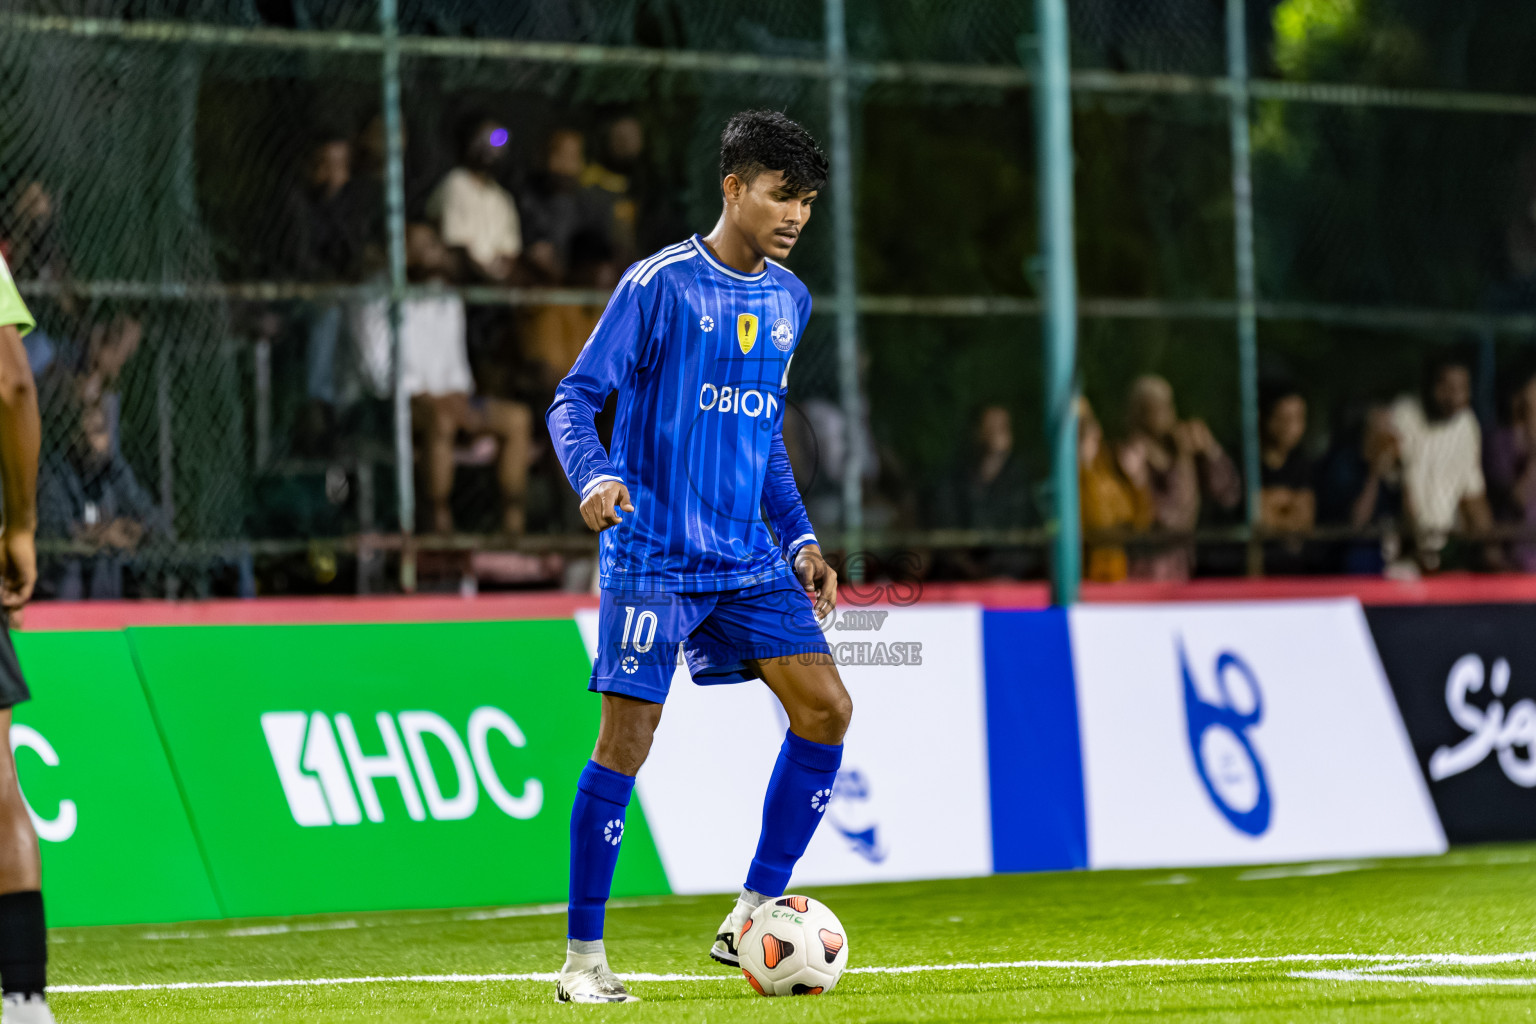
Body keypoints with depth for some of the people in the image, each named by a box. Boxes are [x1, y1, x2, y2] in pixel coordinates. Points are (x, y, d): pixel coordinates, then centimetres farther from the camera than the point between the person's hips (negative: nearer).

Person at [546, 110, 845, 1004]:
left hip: (749, 559, 6)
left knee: (827, 709, -6)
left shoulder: (790, 300, 12)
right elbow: (575, 398, -7)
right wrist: (596, 476, -26)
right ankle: (584, 955, 5)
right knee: (627, 740, -6)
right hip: (653, 554, -6)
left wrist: (800, 539, 16)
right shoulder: (660, 284, -8)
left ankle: (752, 917, 4)